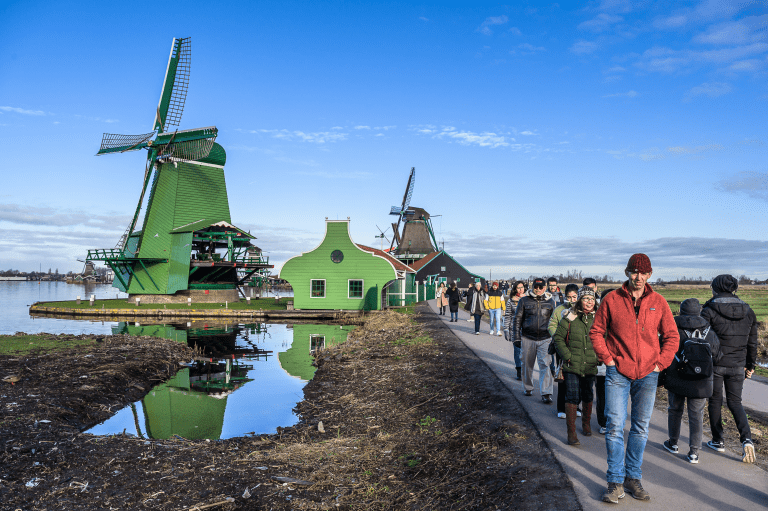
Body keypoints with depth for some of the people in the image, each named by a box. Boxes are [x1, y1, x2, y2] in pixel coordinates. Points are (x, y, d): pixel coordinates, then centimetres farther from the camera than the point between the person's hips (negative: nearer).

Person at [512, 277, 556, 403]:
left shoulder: (550, 302, 6)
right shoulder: (524, 300, 3)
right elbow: (518, 319, 5)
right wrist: (516, 337, 1)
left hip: (545, 339, 0)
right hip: (528, 338, 0)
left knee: (545, 365, -8)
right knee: (527, 364, 10)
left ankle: (546, 393, -5)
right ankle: (527, 387, 30)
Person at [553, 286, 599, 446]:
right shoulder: (570, 318, -5)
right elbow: (558, 338, -1)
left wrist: (599, 357, 4)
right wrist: (567, 356, -8)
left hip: (590, 366, 3)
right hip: (572, 367, -3)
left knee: (588, 397, 15)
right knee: (572, 398, -5)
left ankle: (586, 424, 38)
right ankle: (571, 432, 5)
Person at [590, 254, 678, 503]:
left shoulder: (658, 302, 2)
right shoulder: (612, 299, -2)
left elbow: (672, 336, 9)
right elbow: (596, 332, 5)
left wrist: (661, 363, 0)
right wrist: (607, 358, -4)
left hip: (647, 374, 2)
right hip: (618, 373, -2)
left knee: (641, 428, 11)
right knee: (615, 426, -4)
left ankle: (633, 478, 24)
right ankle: (616, 482, 7)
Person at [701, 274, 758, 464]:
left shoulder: (710, 310, -11)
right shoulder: (747, 311, 4)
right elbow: (752, 342, 10)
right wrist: (750, 365, 20)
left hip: (715, 364, -4)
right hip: (737, 366, 4)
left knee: (715, 401, 12)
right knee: (734, 401, 14)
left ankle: (717, 441, 21)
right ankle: (746, 439, -5)